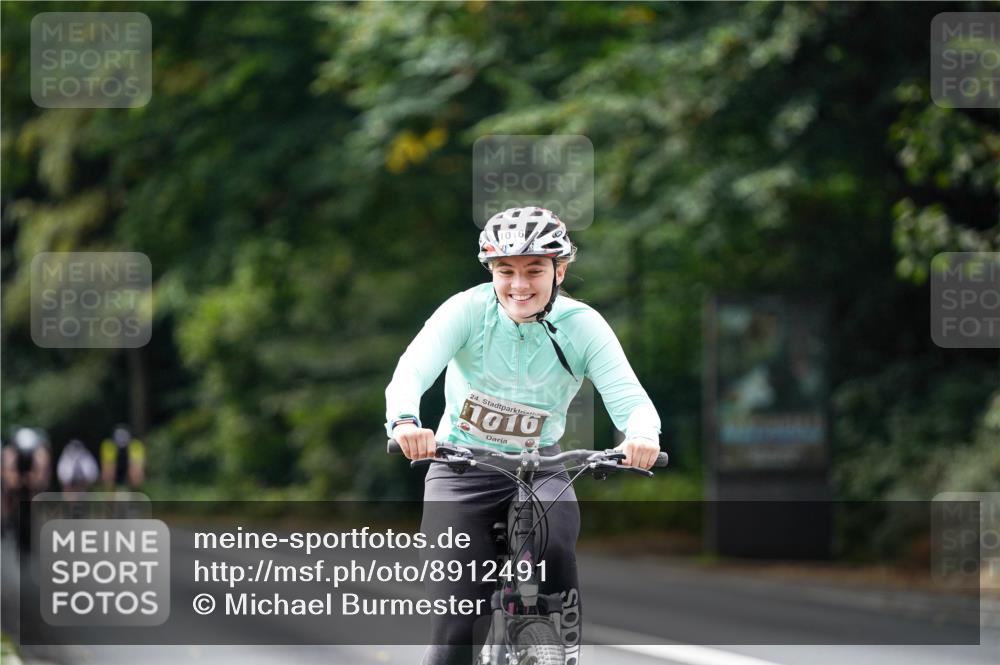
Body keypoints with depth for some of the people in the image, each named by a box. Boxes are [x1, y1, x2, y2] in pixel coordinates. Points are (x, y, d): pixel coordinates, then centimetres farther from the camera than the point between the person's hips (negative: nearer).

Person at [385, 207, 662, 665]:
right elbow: (411, 371, -30)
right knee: (457, 626, -10)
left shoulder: (581, 326, -13)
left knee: (554, 547, -32)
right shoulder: (469, 310, -16)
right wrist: (405, 421, -52)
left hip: (539, 468, 1)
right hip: (462, 469, 0)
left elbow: (629, 398, -23)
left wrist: (642, 436, -47)